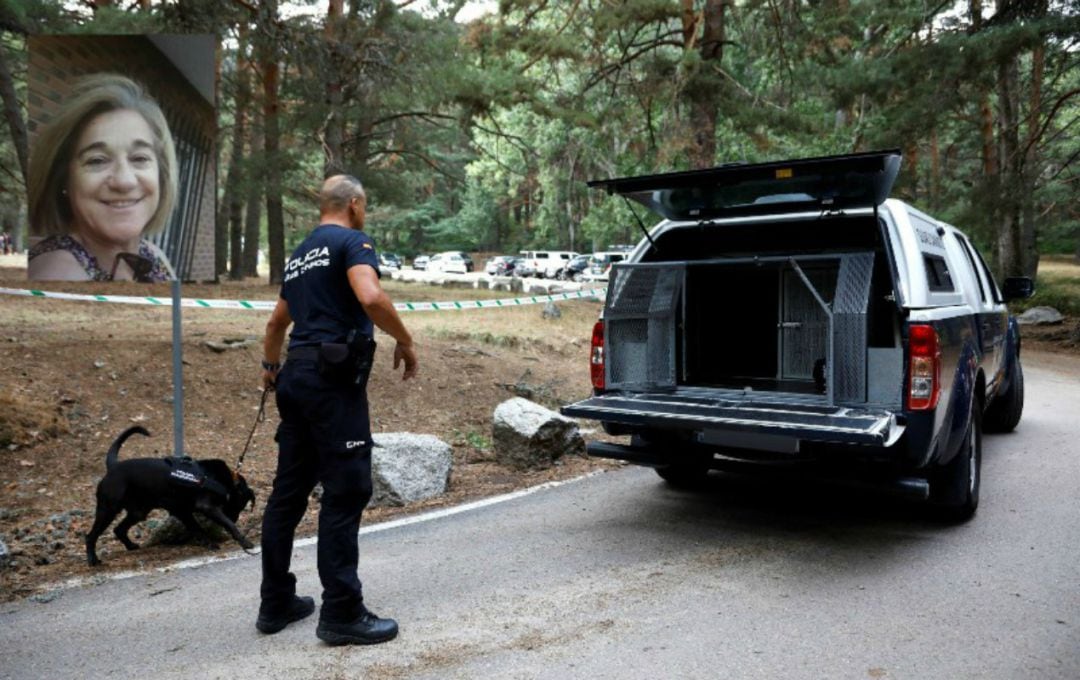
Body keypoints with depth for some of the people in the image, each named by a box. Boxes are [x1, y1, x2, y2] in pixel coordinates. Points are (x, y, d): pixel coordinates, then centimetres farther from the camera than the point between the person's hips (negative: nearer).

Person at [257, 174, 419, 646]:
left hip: (297, 375, 9)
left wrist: (270, 367, 49)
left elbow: (277, 321, 33)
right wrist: (405, 342, -9)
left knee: (290, 490, 13)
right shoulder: (351, 240, -3)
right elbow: (371, 297, -23)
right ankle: (341, 613, 0)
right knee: (346, 491, -5)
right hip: (334, 378, -9)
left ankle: (276, 603, 23)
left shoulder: (301, 254, 22)